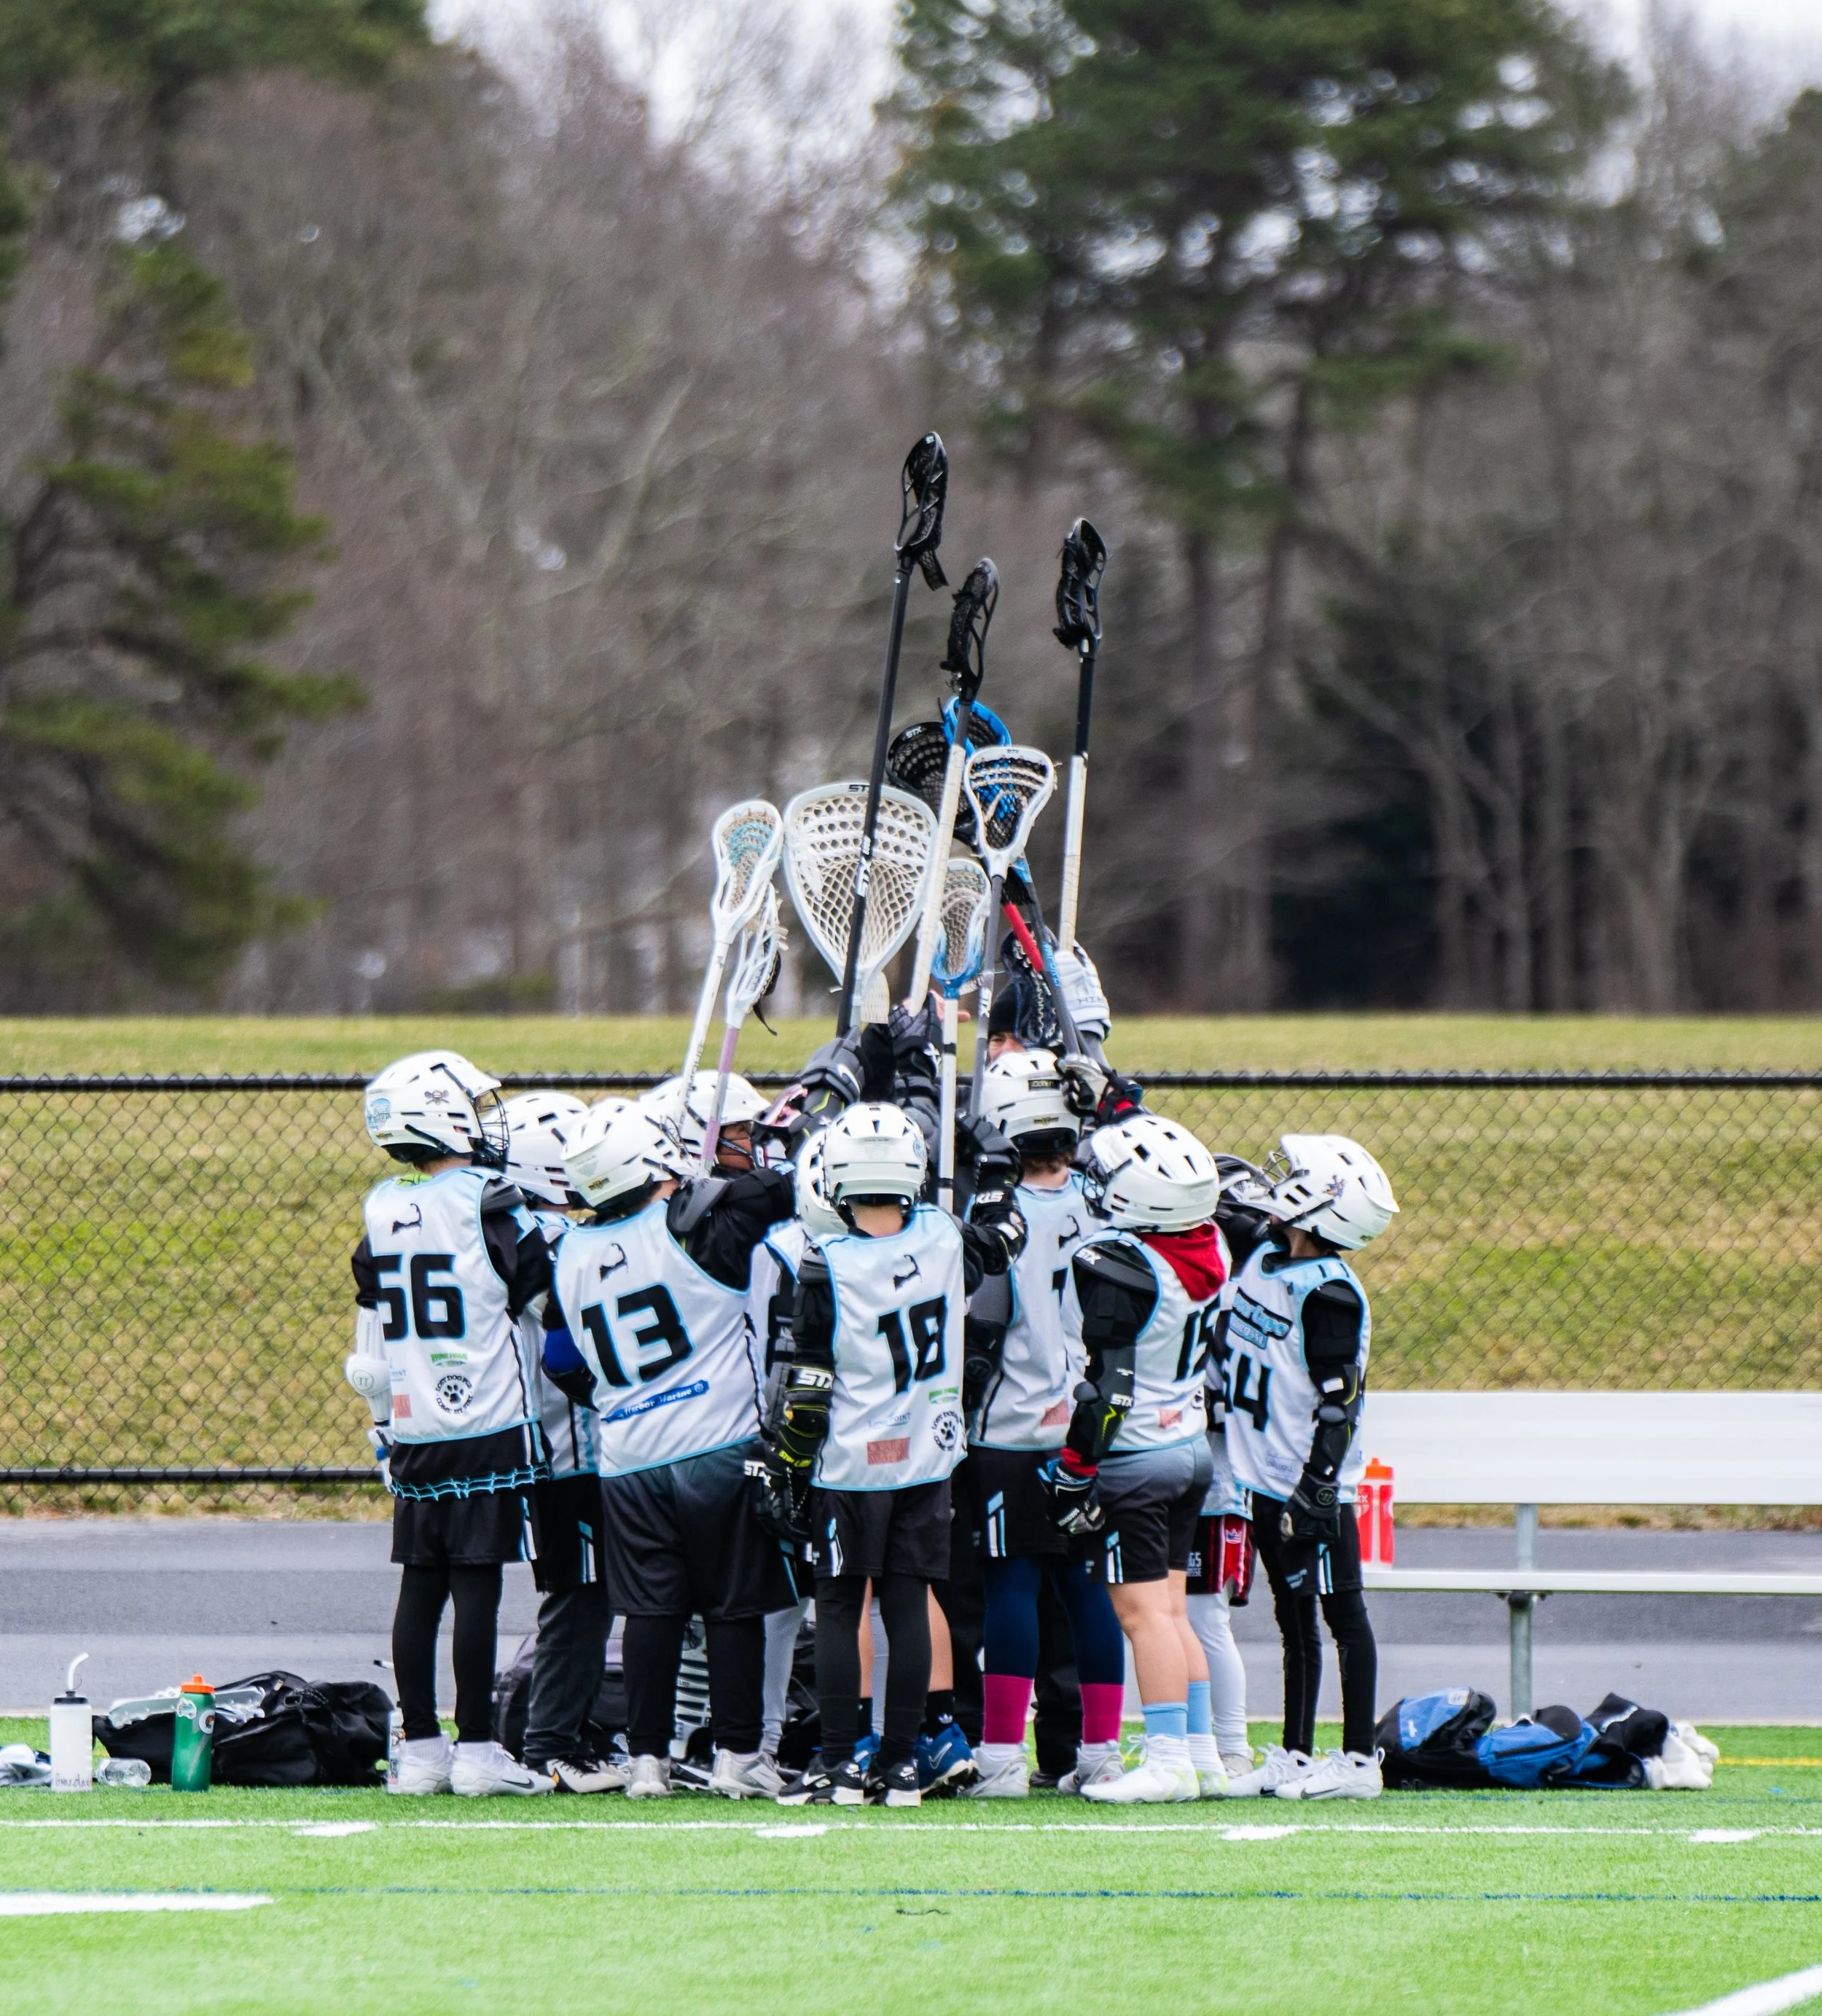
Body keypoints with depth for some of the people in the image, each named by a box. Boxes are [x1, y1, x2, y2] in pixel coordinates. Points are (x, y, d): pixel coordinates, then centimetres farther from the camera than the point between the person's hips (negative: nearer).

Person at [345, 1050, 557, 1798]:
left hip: (412, 1433, 6)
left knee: (421, 1586, 8)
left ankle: (419, 1748, 11)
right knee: (477, 1585, -4)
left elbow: (367, 1358, 14)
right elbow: (542, 1298, -7)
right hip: (488, 1428, -6)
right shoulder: (488, 1205, -12)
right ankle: (476, 1749, -4)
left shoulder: (381, 1213, 9)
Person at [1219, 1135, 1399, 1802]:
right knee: (1294, 1622, 14)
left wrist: (1318, 1484, -22)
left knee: (1343, 1616, -2)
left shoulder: (1329, 1294, -18)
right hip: (1266, 1475, 9)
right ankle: (1293, 1758, 20)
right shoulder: (1264, 1255, 5)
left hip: (1313, 1487, -9)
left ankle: (1359, 1760, 2)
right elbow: (1232, 1211, 26)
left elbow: (1339, 1403, -20)